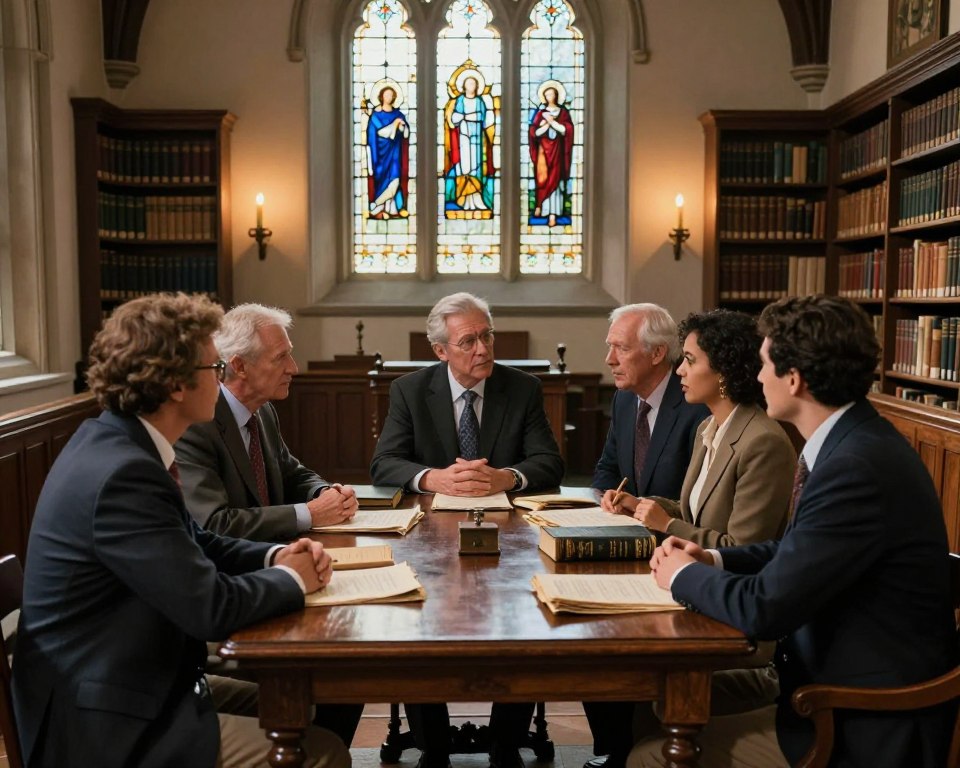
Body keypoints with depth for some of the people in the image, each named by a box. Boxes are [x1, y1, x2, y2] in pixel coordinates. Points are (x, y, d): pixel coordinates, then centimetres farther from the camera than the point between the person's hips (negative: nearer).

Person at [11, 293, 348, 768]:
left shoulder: (120, 444, 3)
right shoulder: (122, 472, -27)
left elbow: (191, 545, 14)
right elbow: (210, 607, -26)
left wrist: (276, 556, -2)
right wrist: (292, 577, -8)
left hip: (128, 682, 10)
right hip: (105, 727, -9)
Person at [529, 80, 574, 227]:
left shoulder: (563, 112, 6)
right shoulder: (540, 112, 7)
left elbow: (567, 130, -6)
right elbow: (534, 132, -2)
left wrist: (552, 121, -11)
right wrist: (547, 124, -12)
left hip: (557, 150, -1)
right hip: (543, 149, 1)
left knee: (554, 179, -6)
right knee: (542, 178, -2)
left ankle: (553, 214, -9)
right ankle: (539, 206, 15)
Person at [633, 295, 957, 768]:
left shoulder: (857, 467, -27)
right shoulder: (852, 442, 3)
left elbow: (762, 609, -25)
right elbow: (795, 551, 15)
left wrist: (684, 574, -7)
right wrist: (712, 559, 1)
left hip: (864, 728, -9)